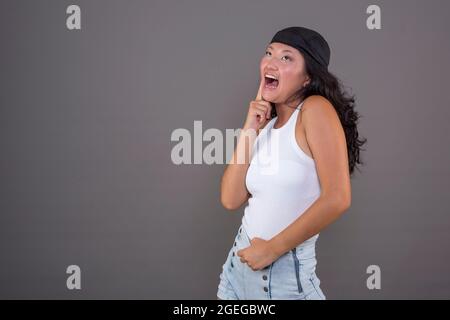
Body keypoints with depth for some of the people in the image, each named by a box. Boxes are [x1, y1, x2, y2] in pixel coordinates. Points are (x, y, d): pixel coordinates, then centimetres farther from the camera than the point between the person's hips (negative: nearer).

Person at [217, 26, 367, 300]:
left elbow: (338, 199, -22)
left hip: (287, 271, -6)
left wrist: (272, 248, -15)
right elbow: (231, 200, -1)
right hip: (241, 261, 7)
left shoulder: (316, 109, -13)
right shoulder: (265, 125, 6)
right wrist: (249, 130, -7)